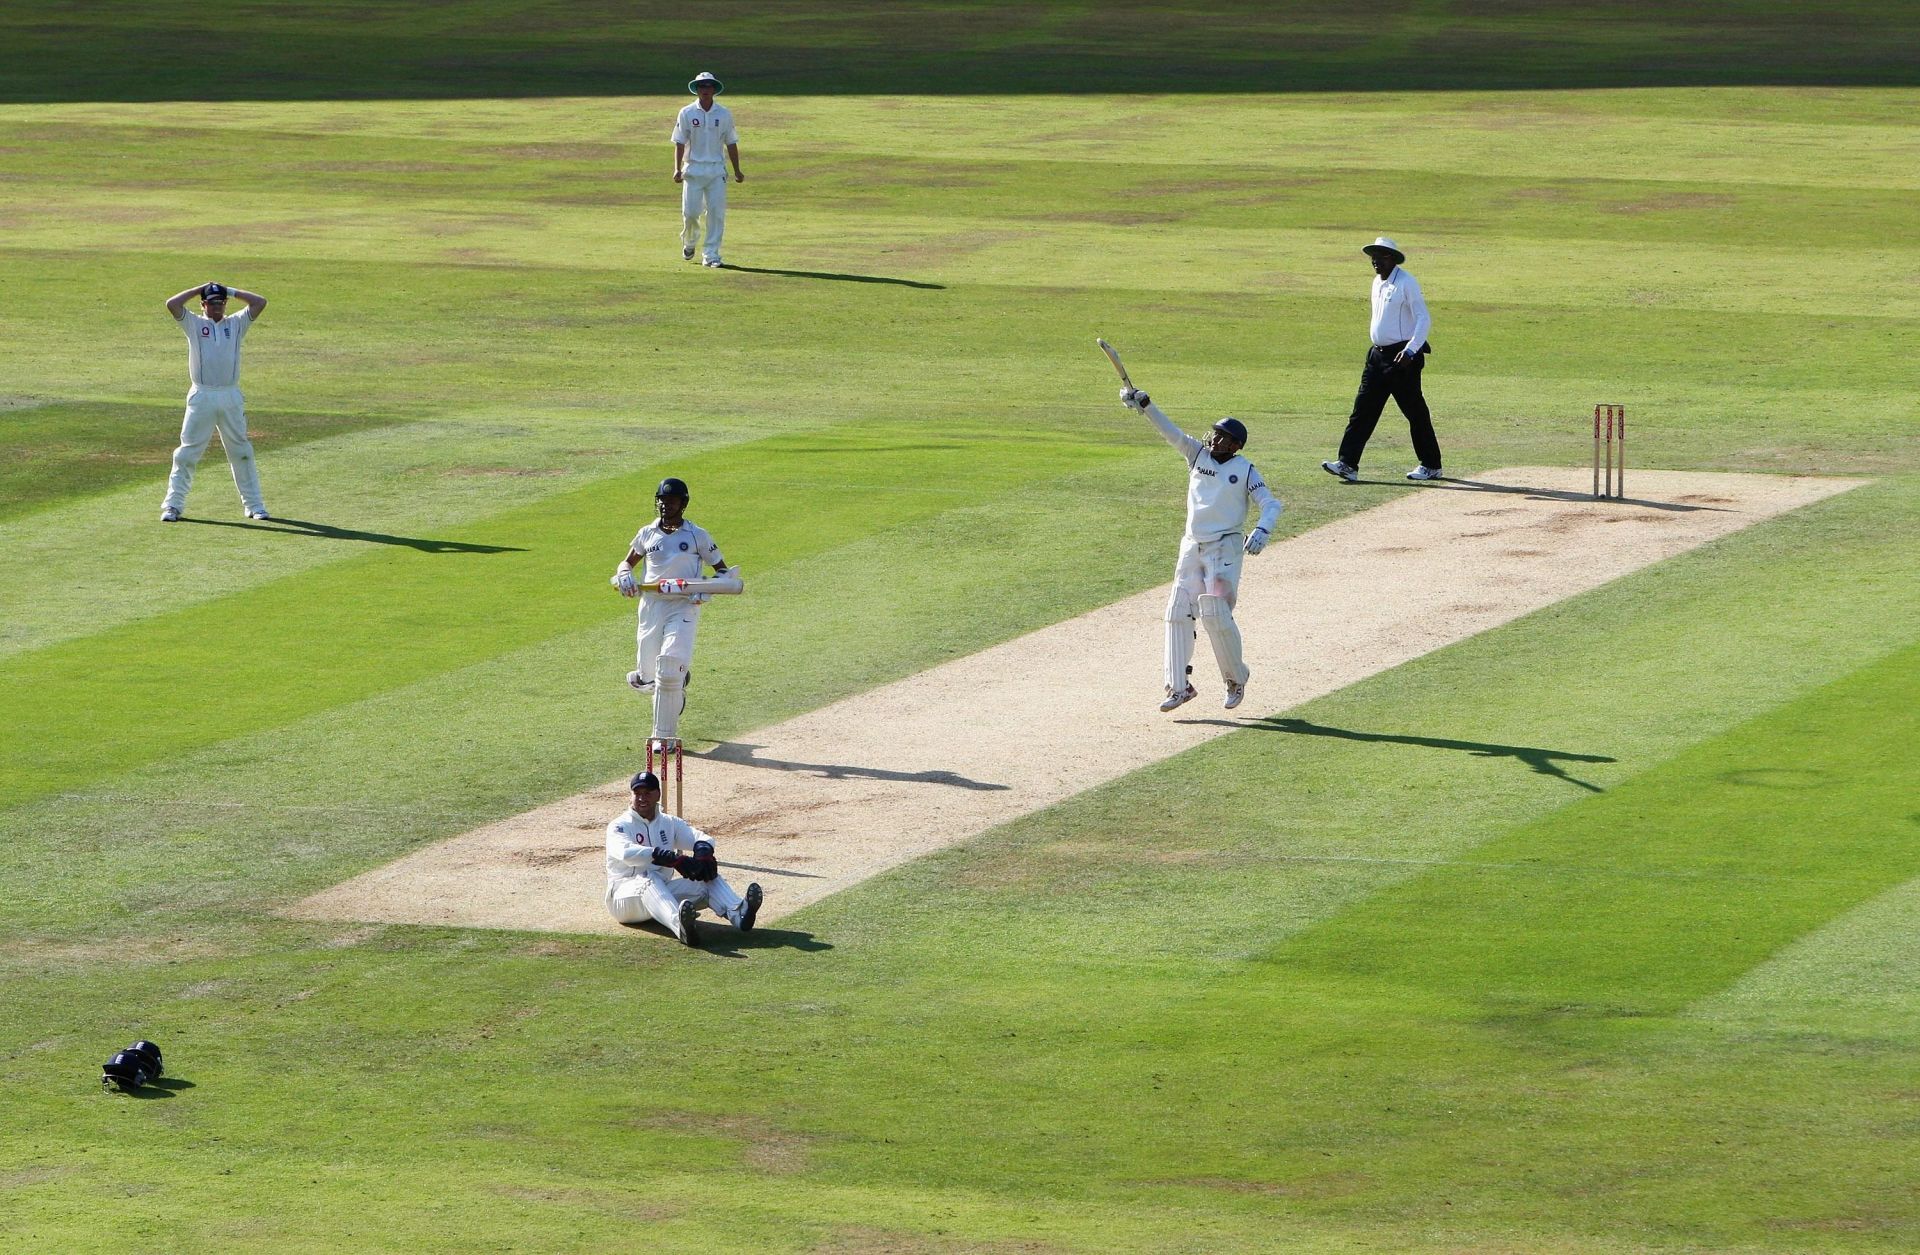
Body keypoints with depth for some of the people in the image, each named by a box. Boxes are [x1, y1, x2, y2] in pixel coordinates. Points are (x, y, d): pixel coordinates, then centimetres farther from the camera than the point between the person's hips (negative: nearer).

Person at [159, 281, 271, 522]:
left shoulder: (236, 324, 10)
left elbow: (260, 302, 3)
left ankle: (254, 505, 14)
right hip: (202, 396, -2)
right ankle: (173, 505, 0)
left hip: (231, 396, 2)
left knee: (241, 452, 8)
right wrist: (198, 289, 2)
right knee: (187, 452, -2)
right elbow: (172, 304, -7)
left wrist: (232, 292, 9)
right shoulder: (194, 324, 6)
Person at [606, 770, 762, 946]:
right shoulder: (619, 826, -3)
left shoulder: (669, 823, 15)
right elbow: (627, 852, -26)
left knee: (708, 876, -14)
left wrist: (703, 851, -26)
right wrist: (673, 858, -37)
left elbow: (703, 838, 2)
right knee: (649, 878, -38)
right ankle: (680, 925, -68)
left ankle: (738, 914, -45)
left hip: (664, 891, 5)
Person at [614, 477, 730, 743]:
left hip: (684, 608, -4)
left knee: (668, 673, -20)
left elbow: (721, 569, 7)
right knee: (646, 682, 5)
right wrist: (624, 575, -5)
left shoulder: (696, 535, 3)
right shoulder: (648, 534, 11)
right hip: (651, 608, 4)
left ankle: (665, 735, -11)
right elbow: (626, 563, 19)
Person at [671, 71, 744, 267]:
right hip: (694, 168, -1)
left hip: (716, 170, 1)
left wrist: (737, 171, 8)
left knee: (717, 212, -6)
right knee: (690, 212, -4)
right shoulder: (687, 113, 2)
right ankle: (689, 242, 25)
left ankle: (711, 254, 0)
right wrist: (677, 169, -12)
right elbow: (680, 143, 0)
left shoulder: (724, 114, 6)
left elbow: (731, 144, 10)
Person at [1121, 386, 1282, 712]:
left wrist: (1262, 531, -29)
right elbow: (1171, 432, -2)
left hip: (1224, 548, -5)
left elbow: (1270, 503, -9)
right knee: (1178, 613, 0)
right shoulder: (1198, 454, 8)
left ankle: (1236, 679, 10)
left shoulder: (1245, 470, -4)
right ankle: (1179, 686, 5)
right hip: (1192, 547, 5)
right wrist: (1144, 405, -16)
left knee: (1217, 617, -11)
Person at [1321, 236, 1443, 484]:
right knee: (1363, 408, -1)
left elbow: (1424, 319, -17)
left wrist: (1410, 352, -25)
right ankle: (1348, 464, -5)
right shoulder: (1378, 282, 13)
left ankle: (1431, 466, 12)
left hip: (1402, 355, -8)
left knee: (1415, 412, 0)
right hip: (1378, 354, 8)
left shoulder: (1406, 283, -12)